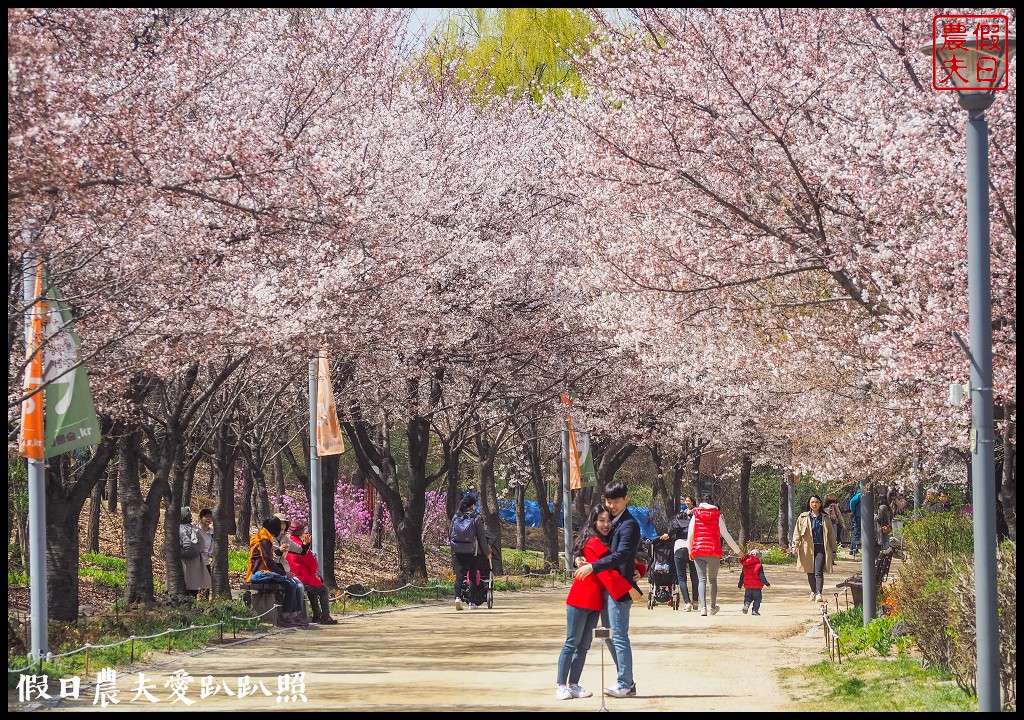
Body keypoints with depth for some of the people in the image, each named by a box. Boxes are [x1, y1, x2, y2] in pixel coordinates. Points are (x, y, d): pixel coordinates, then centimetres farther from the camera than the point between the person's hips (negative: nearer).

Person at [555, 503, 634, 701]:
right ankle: (560, 686, -6)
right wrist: (628, 588, -20)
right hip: (581, 599, -9)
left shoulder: (606, 543, 14)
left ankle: (573, 685, 11)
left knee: (584, 645, 8)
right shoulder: (593, 543, -13)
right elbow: (606, 571, -19)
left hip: (595, 601, 9)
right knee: (572, 643, -7)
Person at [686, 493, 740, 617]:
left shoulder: (695, 516, 7)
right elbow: (726, 536, 5)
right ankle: (713, 607, 26)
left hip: (698, 551, 0)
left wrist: (690, 551, 24)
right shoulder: (718, 516, 4)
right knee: (713, 579, 15)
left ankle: (703, 607, -18)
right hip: (714, 551, 0)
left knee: (702, 580, -2)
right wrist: (738, 551, 14)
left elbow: (690, 536, 8)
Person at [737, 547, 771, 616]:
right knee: (757, 598, 7)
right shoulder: (759, 566, -10)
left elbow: (742, 577, 12)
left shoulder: (745, 566, 6)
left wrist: (740, 585, 23)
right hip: (757, 587, -4)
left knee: (748, 597, 16)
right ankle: (755, 610, -1)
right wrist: (767, 584, -6)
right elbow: (762, 576, -14)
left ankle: (746, 603, -14)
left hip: (747, 587, 4)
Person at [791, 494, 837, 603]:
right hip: (807, 549, 1)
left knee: (819, 572, -15)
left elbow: (831, 535, 15)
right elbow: (797, 532, 7)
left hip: (821, 548, -1)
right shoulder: (803, 517, 8)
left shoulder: (825, 518, 10)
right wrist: (795, 545, -7)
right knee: (810, 572, 8)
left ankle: (819, 593, -23)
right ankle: (813, 591, 27)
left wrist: (833, 551, 15)